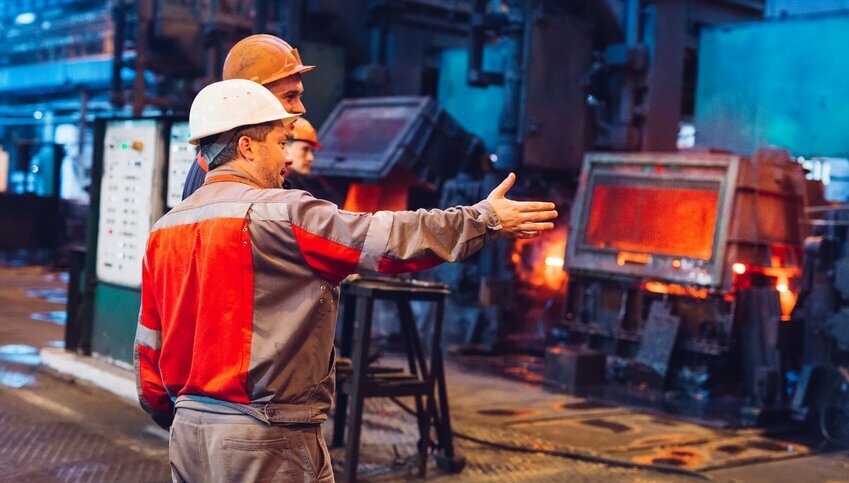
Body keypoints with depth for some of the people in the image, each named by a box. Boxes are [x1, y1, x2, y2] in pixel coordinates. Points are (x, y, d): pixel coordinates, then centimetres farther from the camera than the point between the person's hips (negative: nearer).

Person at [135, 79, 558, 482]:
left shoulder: (165, 229, 9)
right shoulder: (278, 213, -13)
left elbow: (149, 347, 13)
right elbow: (388, 239, -15)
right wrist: (484, 219, -6)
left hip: (189, 429, 8)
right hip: (262, 441, -8)